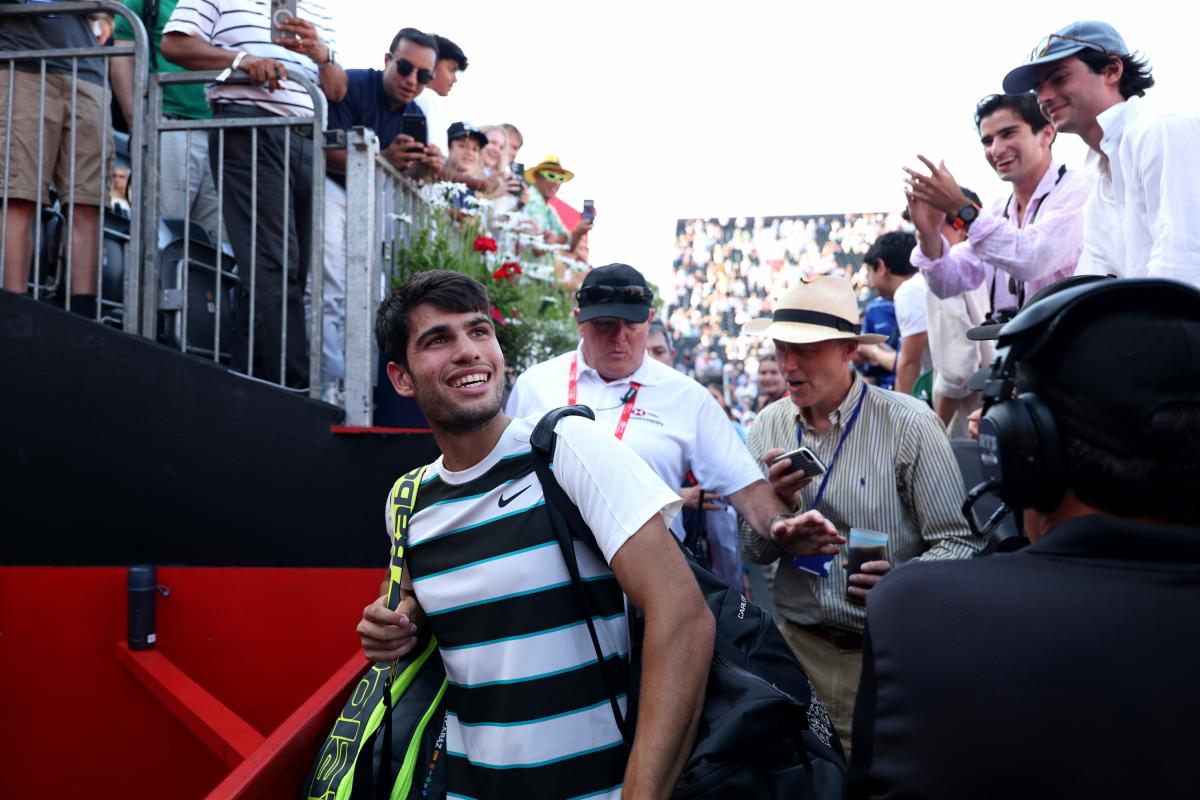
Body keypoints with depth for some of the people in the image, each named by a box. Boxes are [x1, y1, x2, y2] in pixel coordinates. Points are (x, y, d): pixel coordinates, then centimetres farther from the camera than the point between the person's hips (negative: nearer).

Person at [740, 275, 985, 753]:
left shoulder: (909, 425, -11)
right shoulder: (769, 427, 1)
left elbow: (961, 541, -11)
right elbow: (755, 554, 4)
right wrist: (778, 503, -15)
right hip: (797, 643, 3)